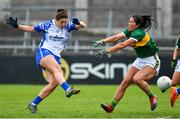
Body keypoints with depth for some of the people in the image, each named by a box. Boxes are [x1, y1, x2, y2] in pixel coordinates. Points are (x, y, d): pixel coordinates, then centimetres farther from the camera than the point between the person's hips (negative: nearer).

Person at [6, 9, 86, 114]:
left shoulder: (68, 26, 7)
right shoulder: (47, 25, 1)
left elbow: (83, 26, -2)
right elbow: (31, 28, 9)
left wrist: (78, 23, -25)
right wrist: (17, 26, -3)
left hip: (56, 57, 5)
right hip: (44, 52, -4)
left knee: (54, 83, -10)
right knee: (57, 69, -33)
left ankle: (33, 104, 1)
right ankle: (68, 89, -54)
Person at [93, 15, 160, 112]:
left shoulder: (139, 34, -26)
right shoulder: (130, 31, -1)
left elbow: (123, 45, -34)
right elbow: (116, 37, -13)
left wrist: (107, 51, -39)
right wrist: (103, 41, -30)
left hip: (151, 62, -8)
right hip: (140, 61, 8)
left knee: (137, 79, -30)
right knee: (125, 82, -5)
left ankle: (152, 97, -7)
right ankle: (111, 106, -6)